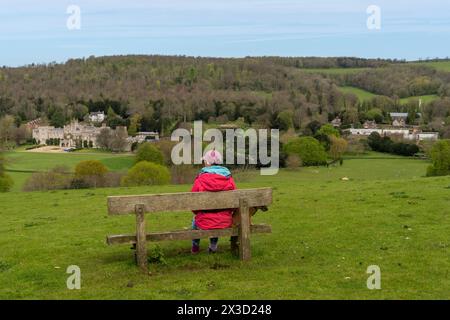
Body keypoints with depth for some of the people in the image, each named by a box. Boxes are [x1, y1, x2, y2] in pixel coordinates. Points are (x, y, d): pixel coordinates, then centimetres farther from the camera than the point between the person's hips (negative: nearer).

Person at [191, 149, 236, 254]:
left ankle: (195, 246, 46)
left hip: (204, 224, -2)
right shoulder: (229, 178, -5)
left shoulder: (200, 179, -11)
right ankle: (213, 246, 43)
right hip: (225, 223, 2)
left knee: (195, 219, 34)